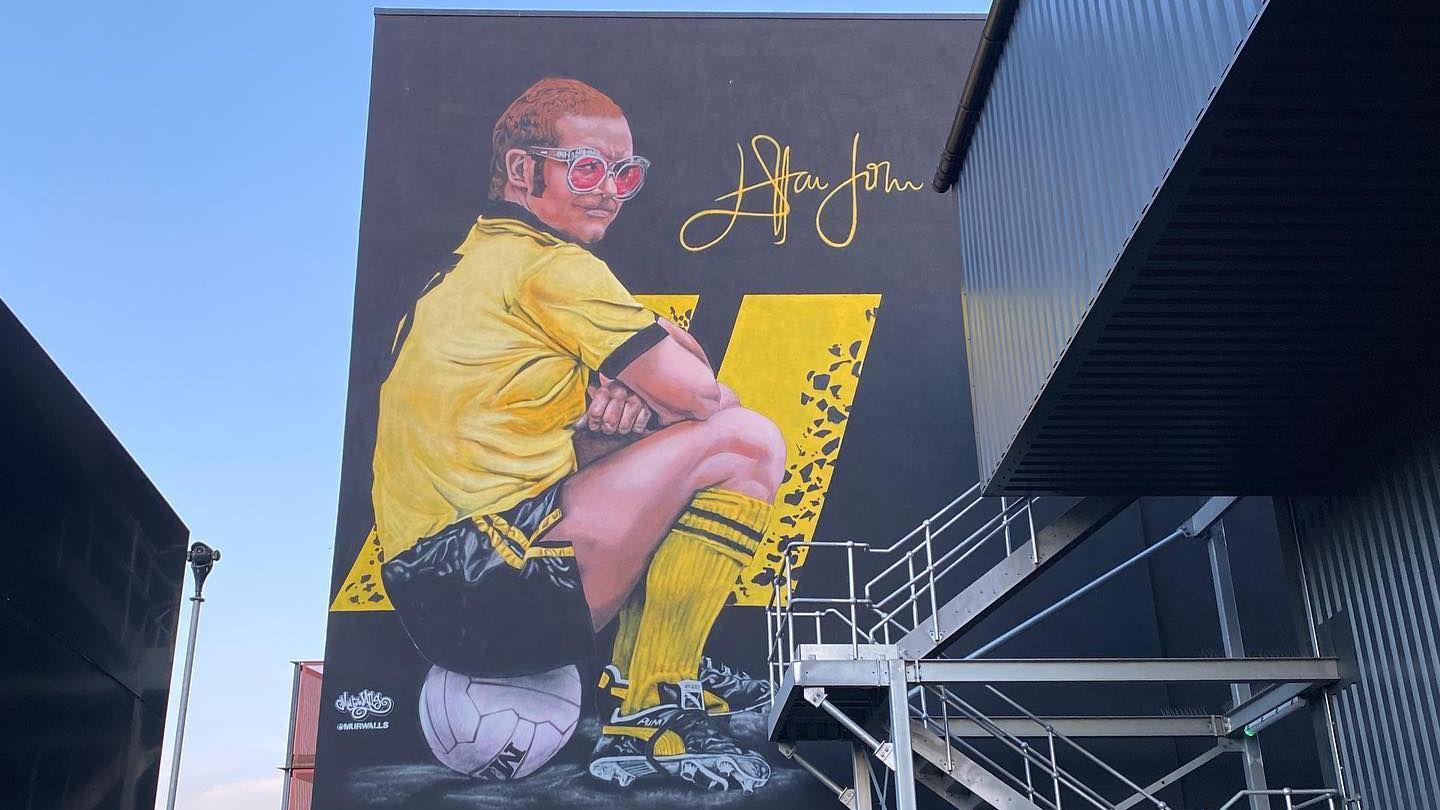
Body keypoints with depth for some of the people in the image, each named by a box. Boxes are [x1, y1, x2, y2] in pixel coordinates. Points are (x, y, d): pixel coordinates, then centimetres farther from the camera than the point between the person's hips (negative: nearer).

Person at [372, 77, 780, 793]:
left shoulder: (471, 265, 21)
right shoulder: (552, 264, -7)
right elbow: (697, 395, -7)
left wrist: (600, 397, 1)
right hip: (494, 584, -10)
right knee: (744, 443, -9)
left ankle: (649, 671, 17)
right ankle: (650, 716, -7)